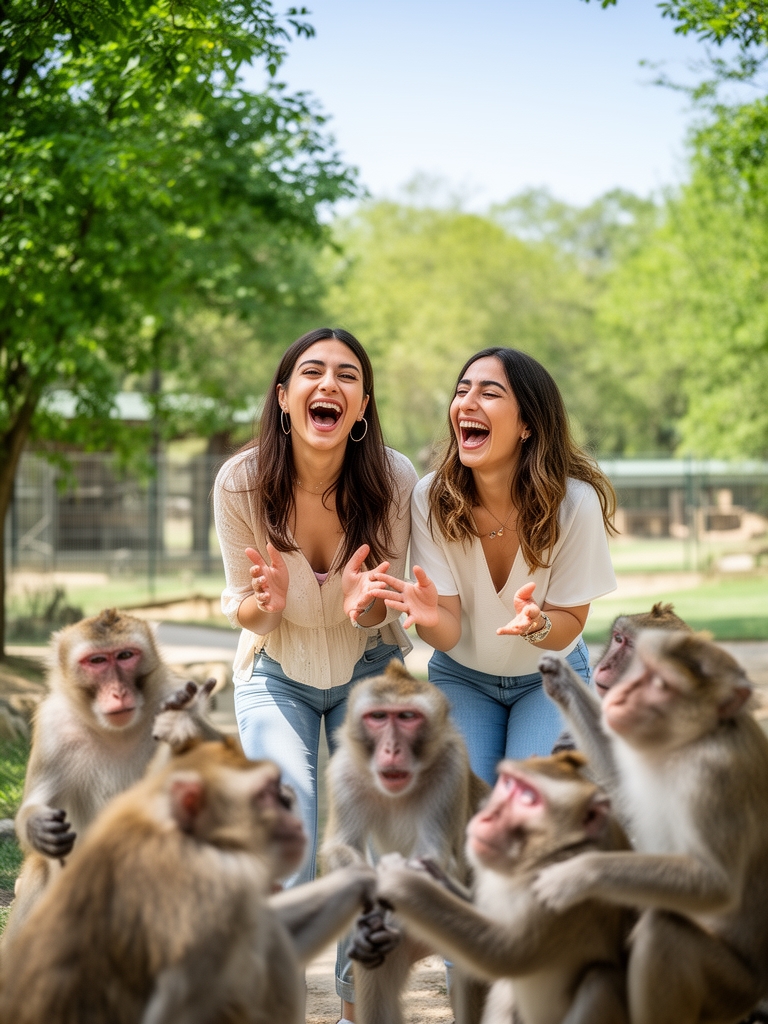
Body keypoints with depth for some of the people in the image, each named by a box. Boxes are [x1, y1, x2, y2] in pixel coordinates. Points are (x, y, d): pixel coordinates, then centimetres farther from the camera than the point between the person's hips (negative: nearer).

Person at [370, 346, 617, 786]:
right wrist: (431, 617, -46)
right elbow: (449, 634, -21)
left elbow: (570, 625, -16)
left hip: (549, 677, -1)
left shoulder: (575, 503, -26)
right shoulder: (432, 498, -22)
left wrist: (537, 624, -40)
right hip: (462, 675, 1)